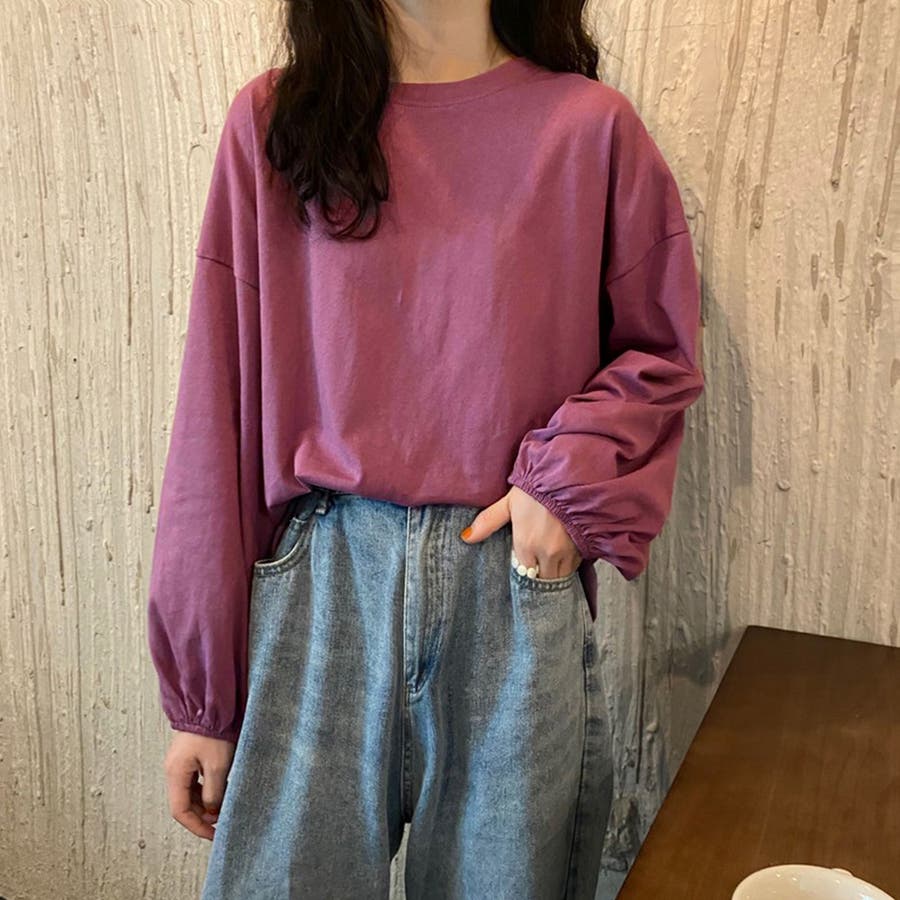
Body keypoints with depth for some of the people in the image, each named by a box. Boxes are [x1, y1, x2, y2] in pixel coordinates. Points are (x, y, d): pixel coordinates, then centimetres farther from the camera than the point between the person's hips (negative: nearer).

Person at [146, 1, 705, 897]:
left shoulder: (588, 125, 1)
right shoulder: (271, 121, 2)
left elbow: (659, 353, 11)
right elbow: (221, 407, 0)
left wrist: (572, 479, -10)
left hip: (515, 576, 0)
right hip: (322, 583, 1)